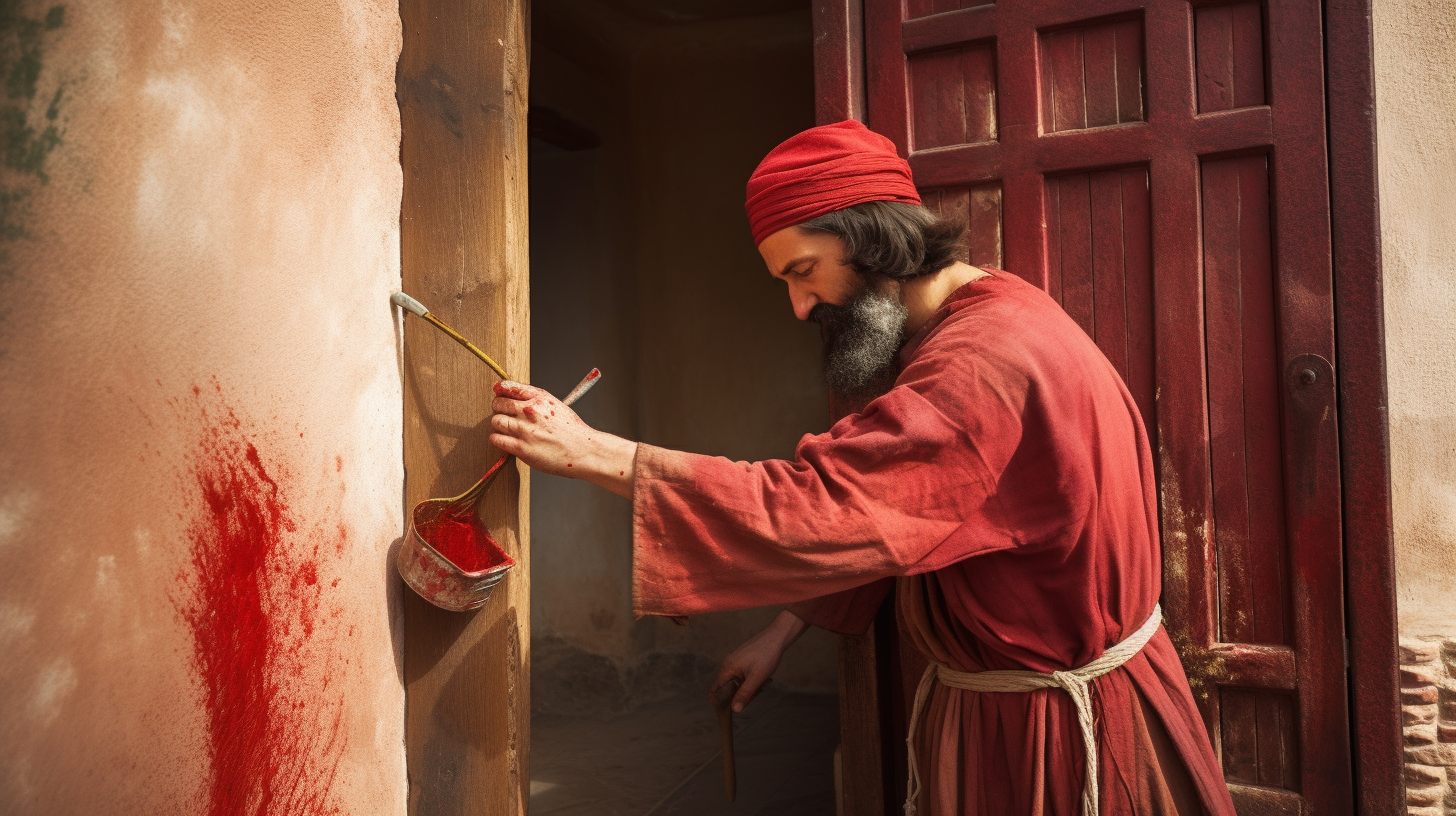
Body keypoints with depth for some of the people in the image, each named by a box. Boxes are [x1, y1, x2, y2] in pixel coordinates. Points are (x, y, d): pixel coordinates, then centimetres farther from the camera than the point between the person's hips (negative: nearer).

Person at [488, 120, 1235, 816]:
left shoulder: (989, 360, -29)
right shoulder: (941, 342, 6)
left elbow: (819, 507, -35)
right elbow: (864, 517, 9)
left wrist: (590, 451, -31)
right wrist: (781, 632, 2)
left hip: (1056, 731, -9)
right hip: (976, 699, 9)